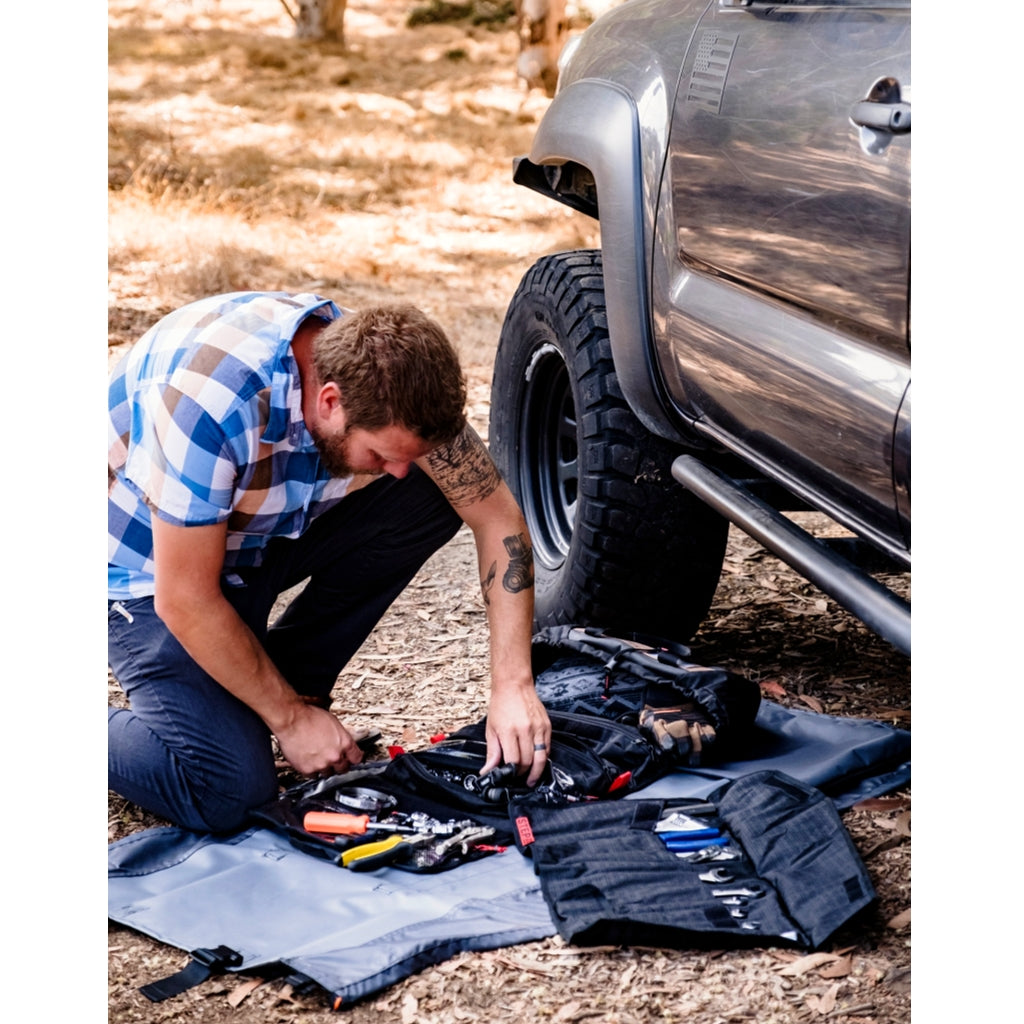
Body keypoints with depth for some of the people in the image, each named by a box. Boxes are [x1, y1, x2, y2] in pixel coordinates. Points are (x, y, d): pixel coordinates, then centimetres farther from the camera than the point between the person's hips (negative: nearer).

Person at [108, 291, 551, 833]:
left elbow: (496, 515, -11)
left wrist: (512, 683, -19)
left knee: (431, 500, -15)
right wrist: (290, 720, -20)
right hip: (148, 566, -6)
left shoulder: (384, 374, -19)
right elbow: (185, 600, -31)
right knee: (229, 790, -24)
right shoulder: (210, 400, -38)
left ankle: (291, 678, 0)